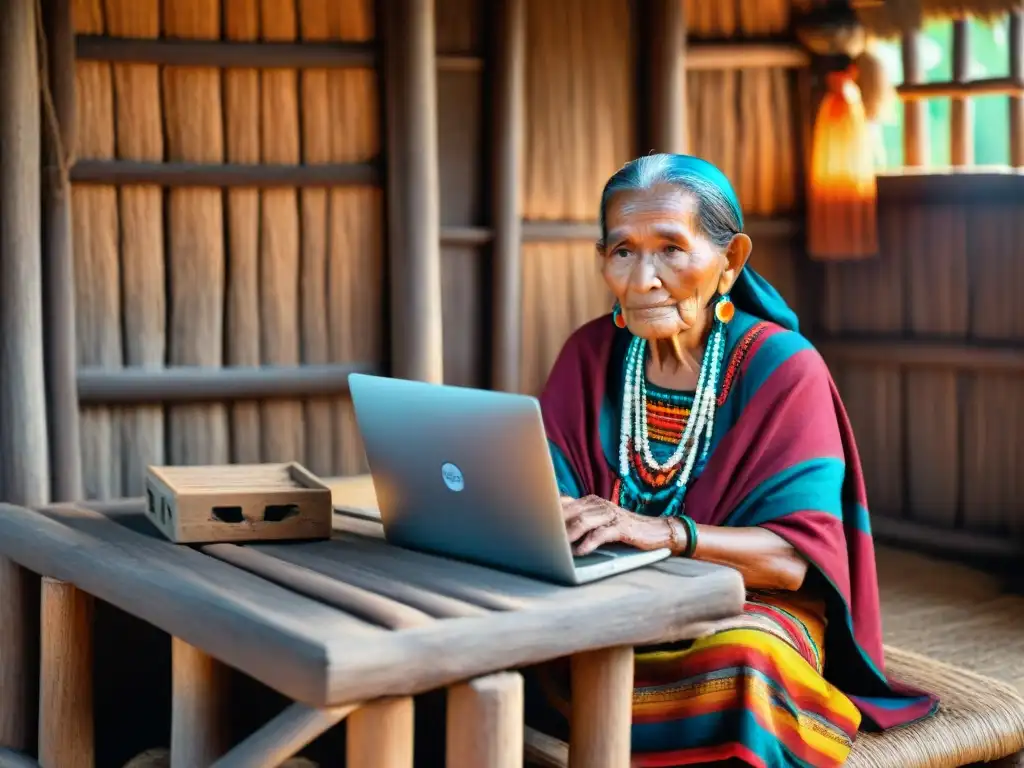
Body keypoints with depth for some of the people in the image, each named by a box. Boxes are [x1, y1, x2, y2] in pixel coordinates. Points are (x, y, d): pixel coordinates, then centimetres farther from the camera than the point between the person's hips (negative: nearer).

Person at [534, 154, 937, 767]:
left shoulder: (784, 368, -9)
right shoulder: (590, 354, 3)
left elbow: (803, 557, -16)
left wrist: (670, 532, -33)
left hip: (749, 605, -2)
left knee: (736, 658, -37)